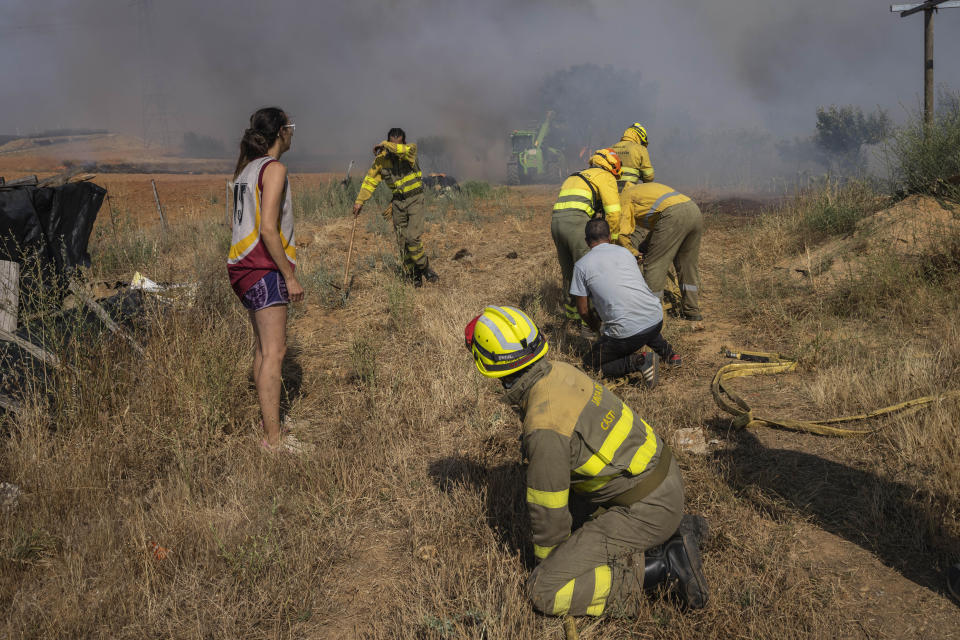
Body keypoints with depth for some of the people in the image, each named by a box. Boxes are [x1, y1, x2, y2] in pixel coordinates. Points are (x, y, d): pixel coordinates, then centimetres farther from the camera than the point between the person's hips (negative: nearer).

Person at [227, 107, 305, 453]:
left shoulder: (247, 168, 16)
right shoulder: (274, 168, -12)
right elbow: (268, 229, -19)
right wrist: (290, 276, -15)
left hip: (243, 265, 10)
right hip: (264, 268, -10)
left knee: (262, 346, 16)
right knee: (274, 351, -9)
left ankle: (267, 423, 25)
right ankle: (273, 439, -7)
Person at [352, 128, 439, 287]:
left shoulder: (410, 151, -12)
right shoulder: (381, 158, -3)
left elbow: (404, 150, -37)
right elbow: (370, 180, 4)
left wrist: (384, 145, -25)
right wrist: (360, 201, 0)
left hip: (415, 199, -4)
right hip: (398, 201, 4)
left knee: (412, 238, -16)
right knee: (402, 241, 5)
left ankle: (424, 268, 5)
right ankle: (414, 276, 17)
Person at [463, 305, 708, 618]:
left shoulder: (545, 425, -26)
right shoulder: (561, 372, 2)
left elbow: (548, 510, -14)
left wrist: (546, 562, 6)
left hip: (647, 509, -9)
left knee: (544, 592, -9)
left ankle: (664, 566, -10)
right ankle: (670, 535, 17)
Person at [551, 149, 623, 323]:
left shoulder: (576, 177, 34)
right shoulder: (605, 176, 10)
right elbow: (613, 212, 0)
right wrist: (613, 238, 11)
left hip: (556, 221, 8)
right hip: (576, 221, -8)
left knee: (569, 270, 20)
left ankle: (571, 311, 32)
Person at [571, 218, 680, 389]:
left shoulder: (582, 265, 2)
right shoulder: (625, 252, 16)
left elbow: (583, 310, 7)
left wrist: (598, 329, 29)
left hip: (627, 333, -6)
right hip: (657, 320, 6)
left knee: (591, 364, 13)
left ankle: (638, 361, -8)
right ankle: (666, 351, 22)